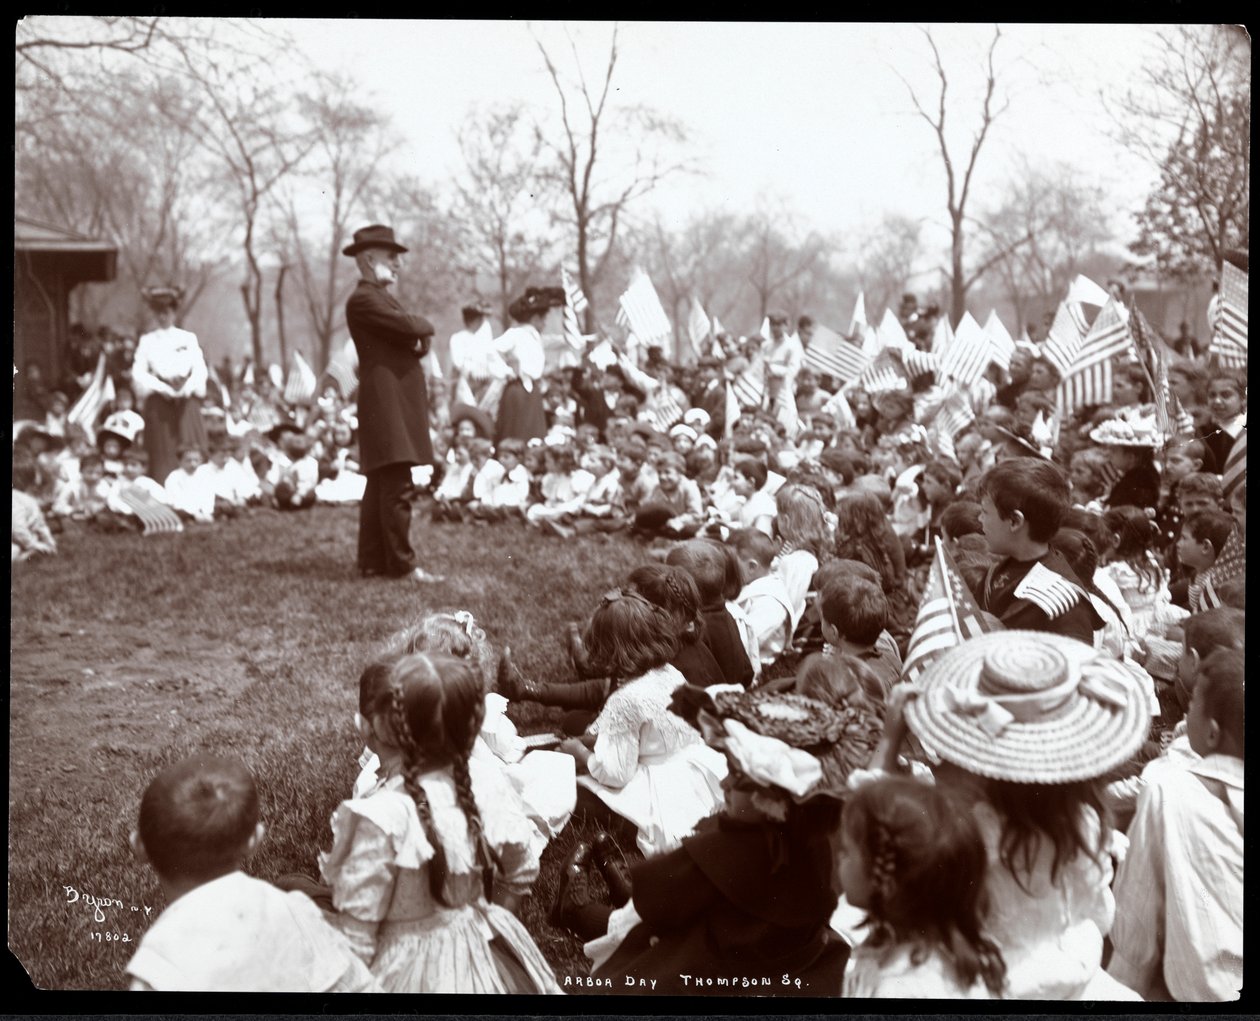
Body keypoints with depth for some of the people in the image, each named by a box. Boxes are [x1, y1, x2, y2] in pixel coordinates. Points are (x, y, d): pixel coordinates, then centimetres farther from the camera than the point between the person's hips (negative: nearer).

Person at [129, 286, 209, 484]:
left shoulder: (189, 338, 8)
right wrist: (162, 388, -15)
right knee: (162, 455, -3)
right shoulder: (147, 340, 7)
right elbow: (138, 373, -1)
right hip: (159, 401, 0)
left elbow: (200, 370, 2)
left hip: (187, 400, 0)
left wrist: (187, 388, -16)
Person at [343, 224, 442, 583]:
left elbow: (421, 340, 17)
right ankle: (402, 564, -9)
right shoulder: (363, 300, -10)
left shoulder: (382, 297, 22)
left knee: (381, 485, 11)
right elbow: (410, 327, -21)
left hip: (398, 401, 10)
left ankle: (373, 562, 16)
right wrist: (425, 325, 1)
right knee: (397, 486, -11)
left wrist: (419, 338, -6)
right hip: (387, 400, -10)